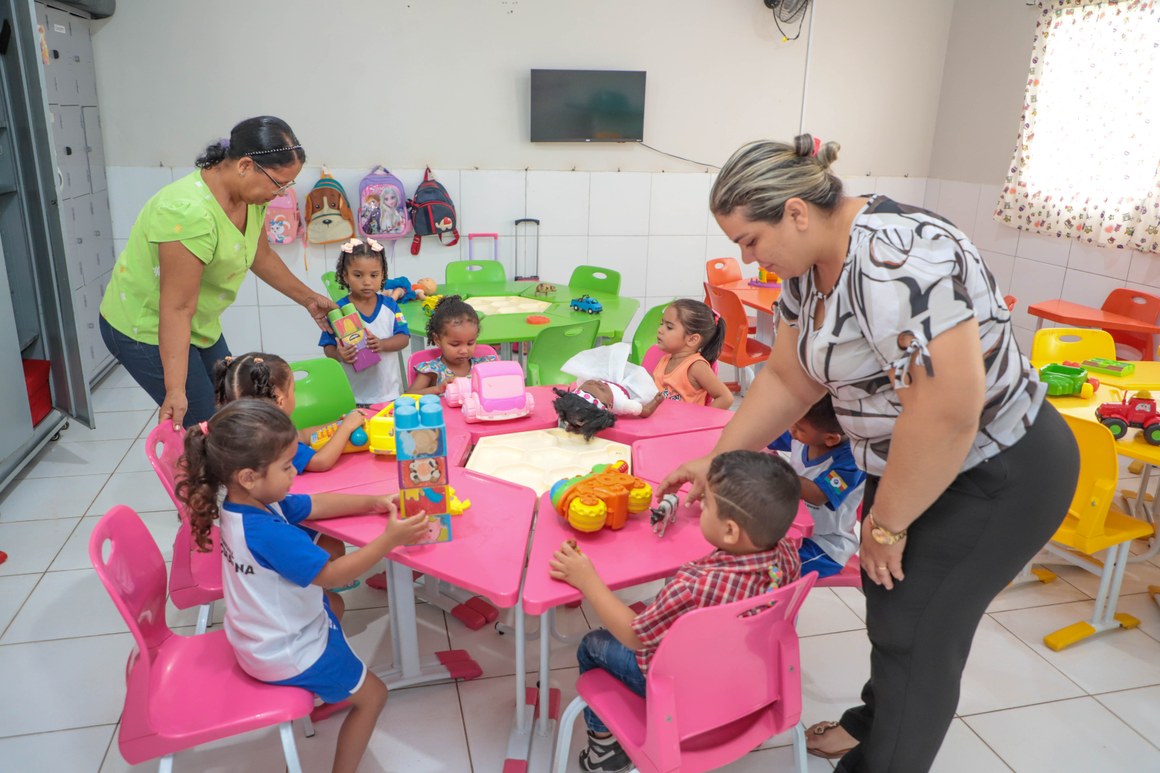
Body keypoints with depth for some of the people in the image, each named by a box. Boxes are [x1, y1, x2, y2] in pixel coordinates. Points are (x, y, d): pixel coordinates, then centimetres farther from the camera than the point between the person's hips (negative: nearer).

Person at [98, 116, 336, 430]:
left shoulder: (250, 194, -8)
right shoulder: (189, 212, -34)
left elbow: (262, 257, 10)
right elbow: (177, 309, -32)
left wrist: (309, 298, 16)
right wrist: (176, 391, -31)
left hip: (201, 325, 8)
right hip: (147, 329, -8)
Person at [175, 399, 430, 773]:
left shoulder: (249, 502, -10)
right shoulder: (268, 534, -39)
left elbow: (316, 505, 1)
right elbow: (333, 574, -31)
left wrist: (374, 502, -7)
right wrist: (389, 539, -30)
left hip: (262, 632, 9)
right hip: (285, 653, -9)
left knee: (333, 605, 37)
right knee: (372, 695, 8)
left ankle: (324, 687, 47)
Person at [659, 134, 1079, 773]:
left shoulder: (895, 259, -32)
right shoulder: (808, 264, -2)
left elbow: (947, 411, -34)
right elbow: (787, 378, 5)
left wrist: (887, 523, -21)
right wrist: (716, 463, 4)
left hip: (998, 476, -8)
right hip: (906, 461, 9)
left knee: (914, 632, 0)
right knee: (887, 598, 20)